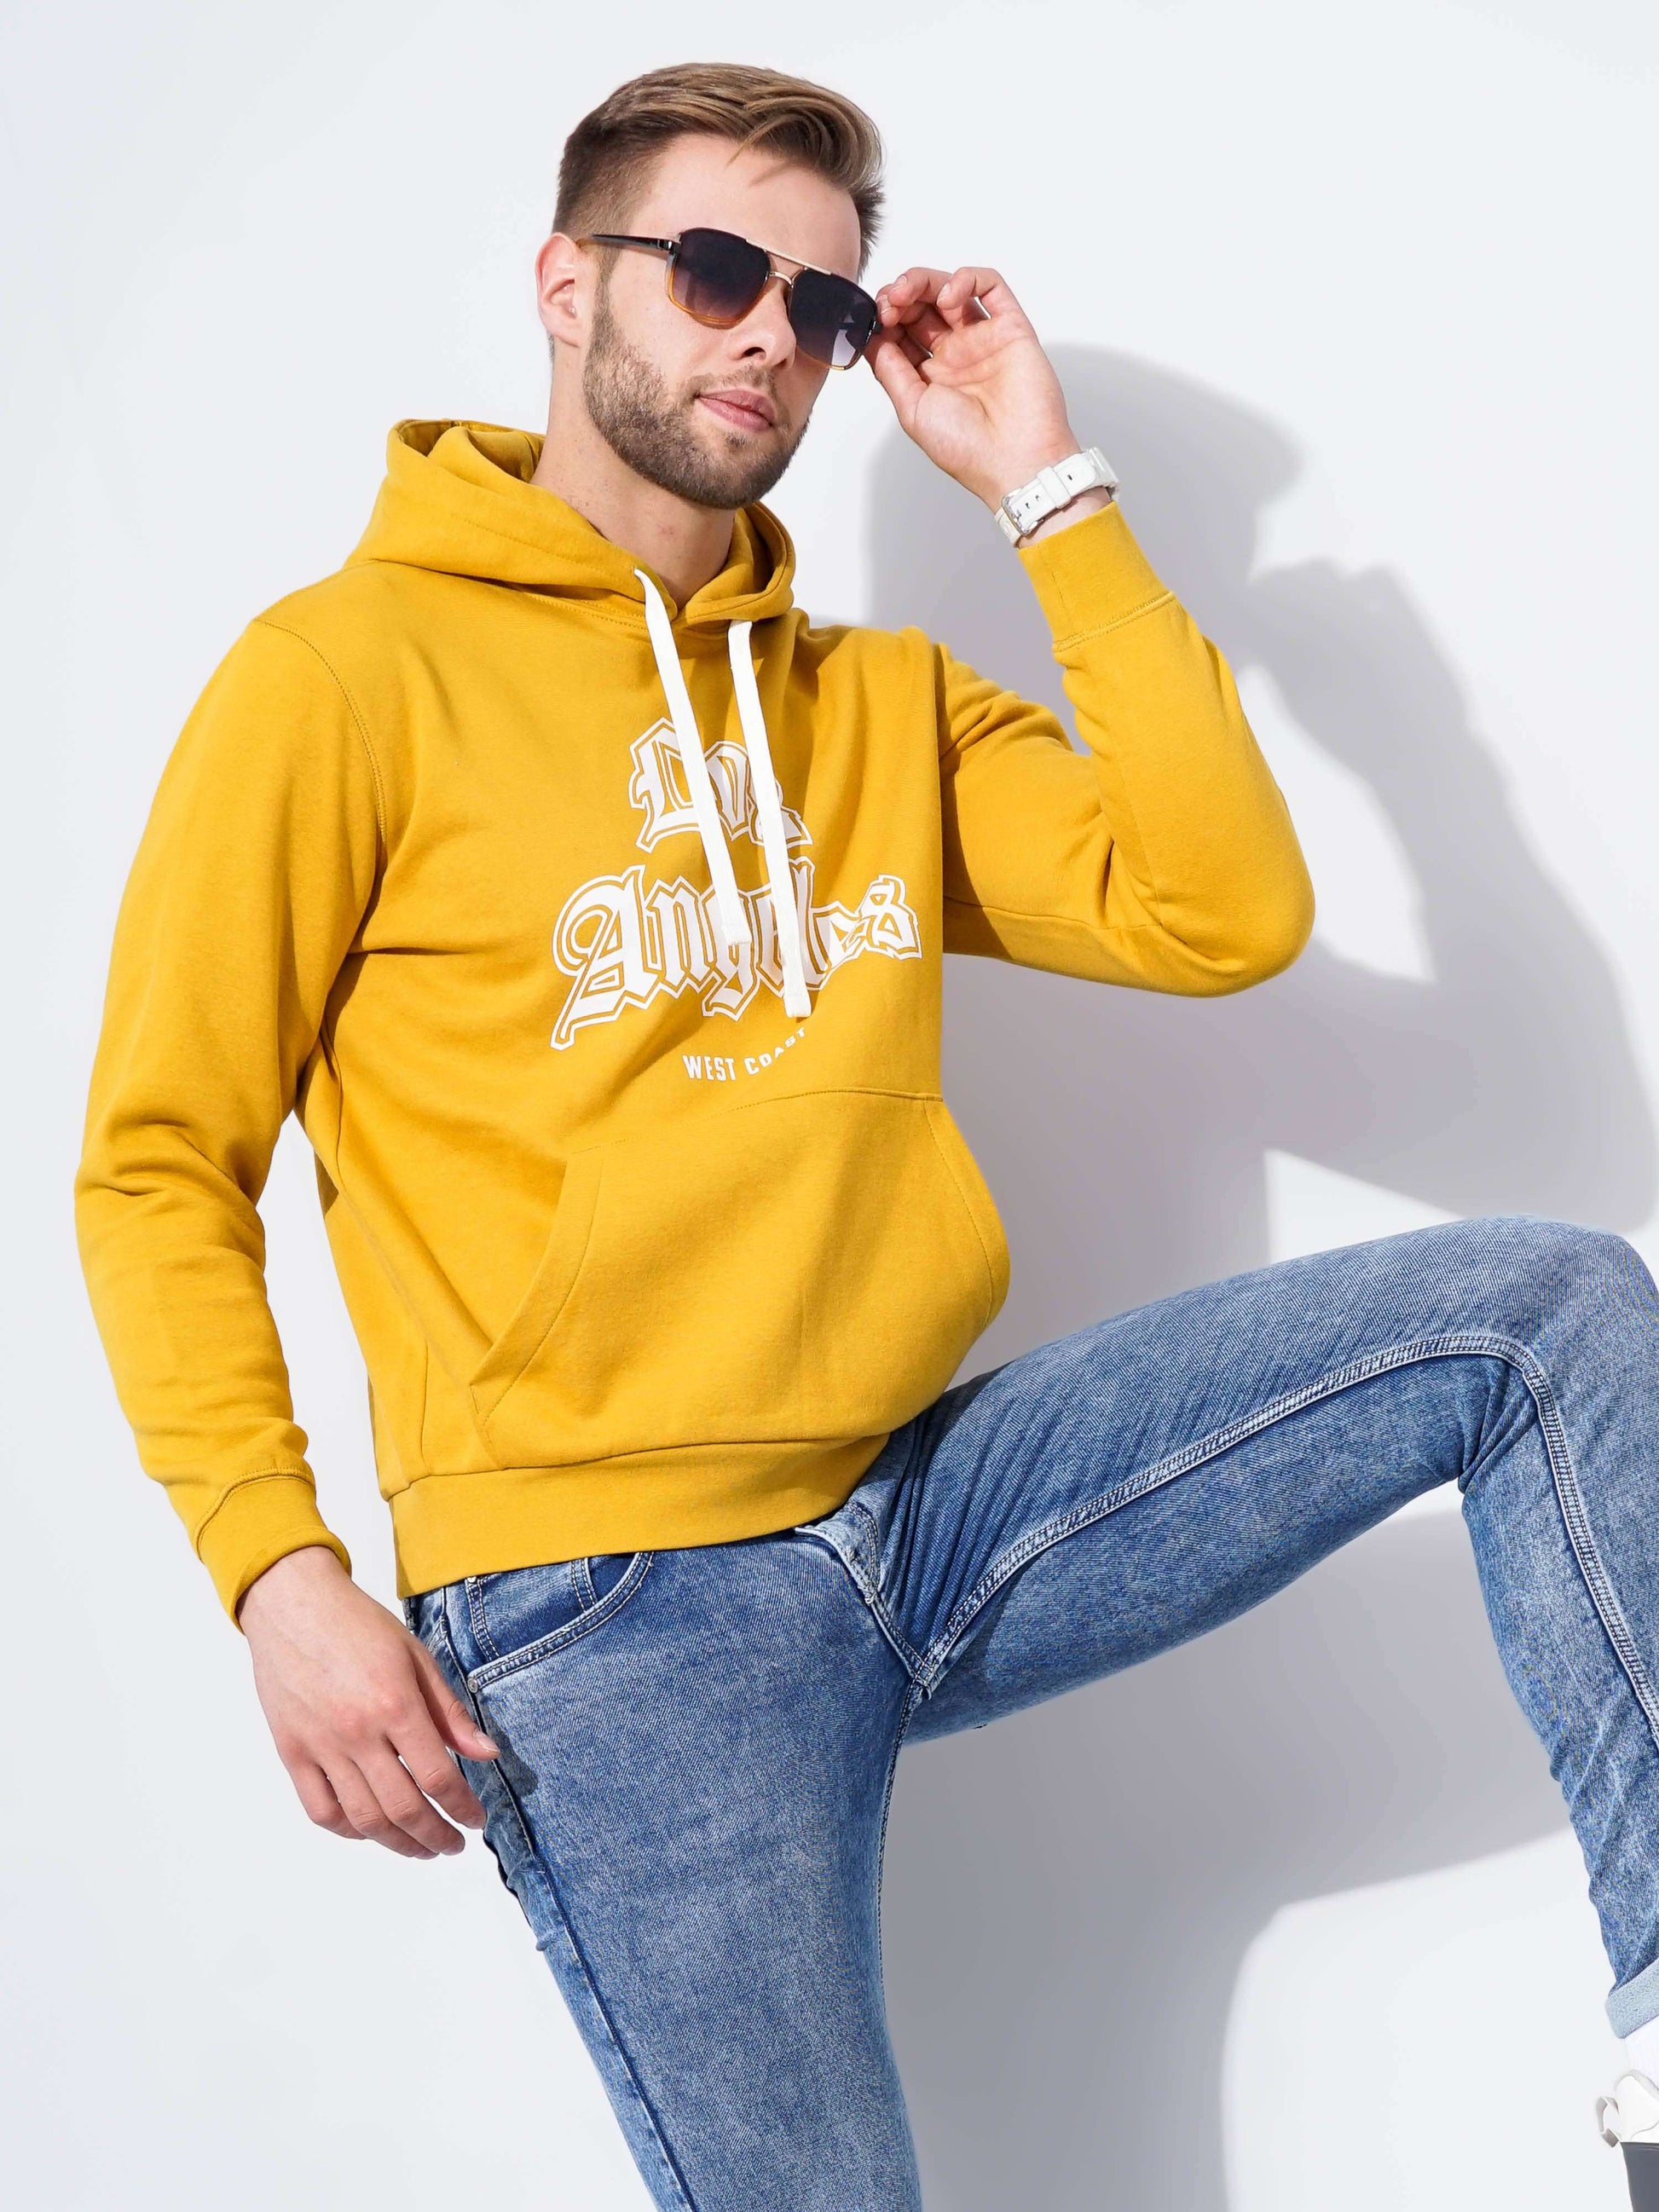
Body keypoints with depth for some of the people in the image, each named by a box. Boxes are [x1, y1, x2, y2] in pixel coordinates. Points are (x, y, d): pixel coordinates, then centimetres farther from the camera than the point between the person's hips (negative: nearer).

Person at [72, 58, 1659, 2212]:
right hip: (612, 1590, -5)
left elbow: (1224, 917, 1)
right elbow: (158, 1169, -3)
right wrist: (279, 1570, -16)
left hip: (935, 1489, 6)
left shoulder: (885, 701, 15)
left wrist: (1054, 491, 2)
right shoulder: (351, 670, -1)